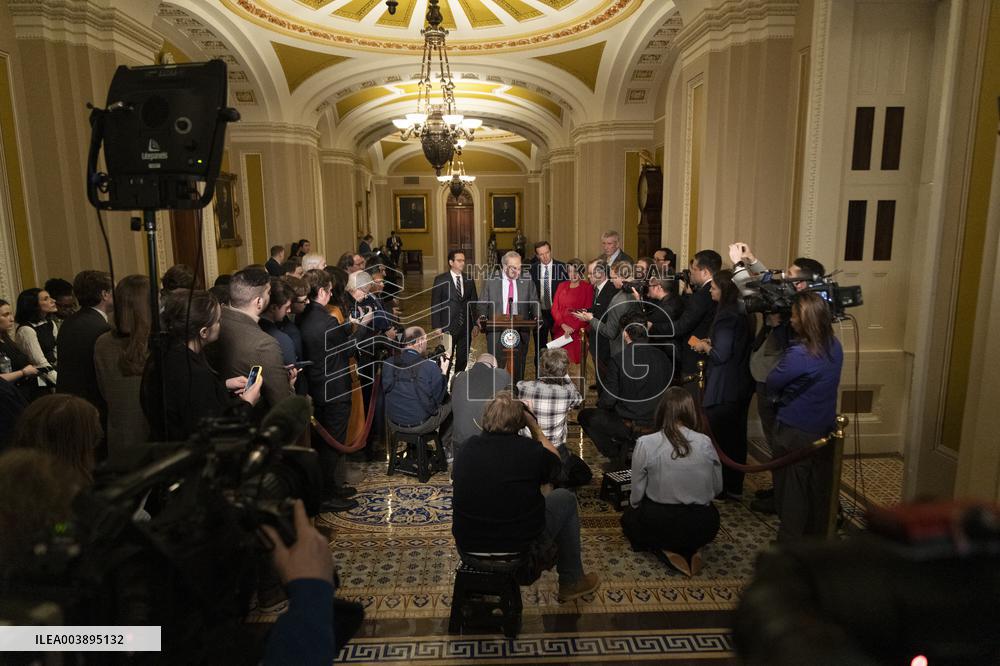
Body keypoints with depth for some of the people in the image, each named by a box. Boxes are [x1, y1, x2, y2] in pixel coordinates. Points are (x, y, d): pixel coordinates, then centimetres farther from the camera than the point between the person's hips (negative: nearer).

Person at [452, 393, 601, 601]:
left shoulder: (469, 446, -6)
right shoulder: (531, 450, -16)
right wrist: (534, 426, 12)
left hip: (467, 552, 4)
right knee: (566, 499, 18)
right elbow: (555, 463, 7)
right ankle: (572, 582, 29)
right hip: (519, 552, -4)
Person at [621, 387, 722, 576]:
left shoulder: (645, 444, -15)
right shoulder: (705, 443, -9)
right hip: (702, 529, 3)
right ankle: (689, 549, 10)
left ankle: (666, 548, 5)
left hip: (658, 525, -2)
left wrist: (634, 506, 14)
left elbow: (636, 493, -9)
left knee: (628, 518, 31)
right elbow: (717, 489, 3)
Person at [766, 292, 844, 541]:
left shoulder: (798, 355, -26)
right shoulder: (835, 347, -4)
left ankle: (790, 543, 23)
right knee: (820, 489, 20)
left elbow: (771, 384, -15)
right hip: (825, 430, 6)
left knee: (792, 491, 10)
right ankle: (818, 537, 37)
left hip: (795, 432, -6)